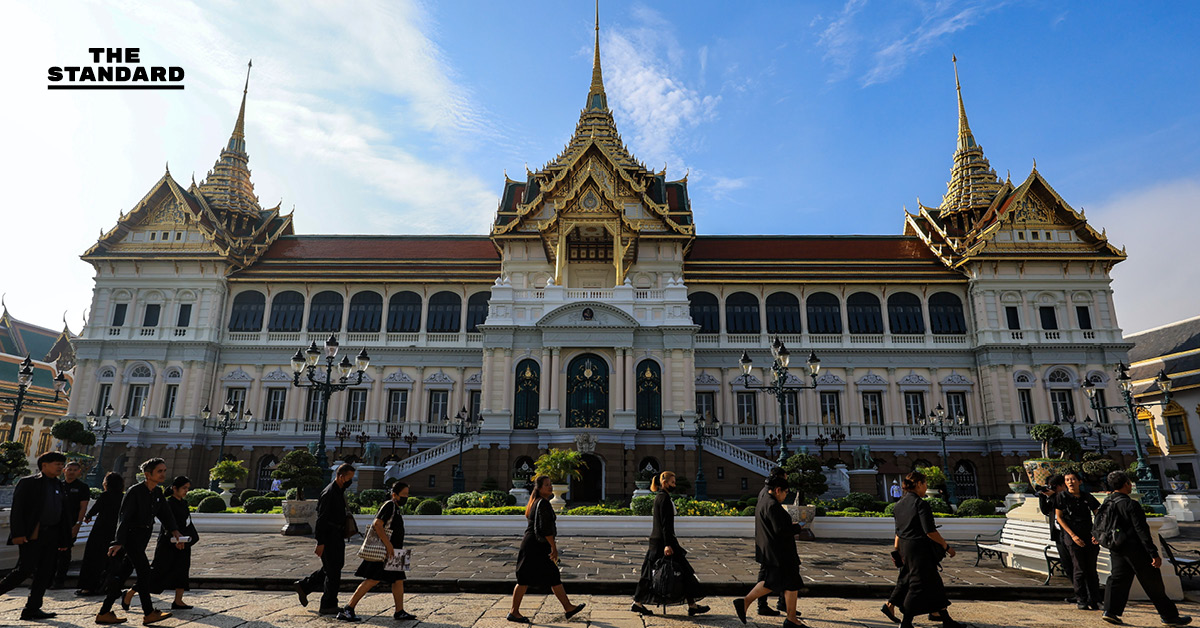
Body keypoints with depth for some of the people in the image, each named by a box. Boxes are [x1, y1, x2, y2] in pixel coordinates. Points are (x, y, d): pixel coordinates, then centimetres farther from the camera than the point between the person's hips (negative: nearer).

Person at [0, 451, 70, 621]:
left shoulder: (60, 487, 16)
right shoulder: (27, 483, -2)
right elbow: (17, 510, -8)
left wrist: (64, 540, 15)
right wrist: (17, 534, -18)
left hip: (51, 536, 6)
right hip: (31, 535, -6)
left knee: (46, 573, 4)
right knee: (25, 569, -10)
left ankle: (31, 609, 11)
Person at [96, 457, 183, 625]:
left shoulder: (158, 492, 8)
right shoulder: (135, 491, -15)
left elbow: (166, 515, 7)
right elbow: (124, 517, -18)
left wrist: (175, 533, -5)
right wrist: (119, 542, -25)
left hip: (143, 537, 8)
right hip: (131, 535, -8)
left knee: (124, 573, 11)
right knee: (144, 571, -9)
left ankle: (104, 613, 20)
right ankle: (148, 614, -4)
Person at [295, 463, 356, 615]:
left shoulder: (340, 492, 12)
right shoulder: (329, 493, -19)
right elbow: (321, 519, -20)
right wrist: (320, 543, -21)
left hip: (336, 538, 10)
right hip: (329, 538, -10)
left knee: (330, 569, 19)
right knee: (333, 572, -1)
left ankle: (303, 586, 31)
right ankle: (328, 606, 11)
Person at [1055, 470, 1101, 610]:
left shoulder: (1087, 497, 8)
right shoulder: (1061, 497, -1)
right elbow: (1058, 517, -2)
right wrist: (1073, 535, -9)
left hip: (1090, 537, 3)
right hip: (1073, 538, -3)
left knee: (1091, 570, 6)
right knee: (1079, 570, -3)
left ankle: (1094, 601, 15)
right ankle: (1081, 600, 5)